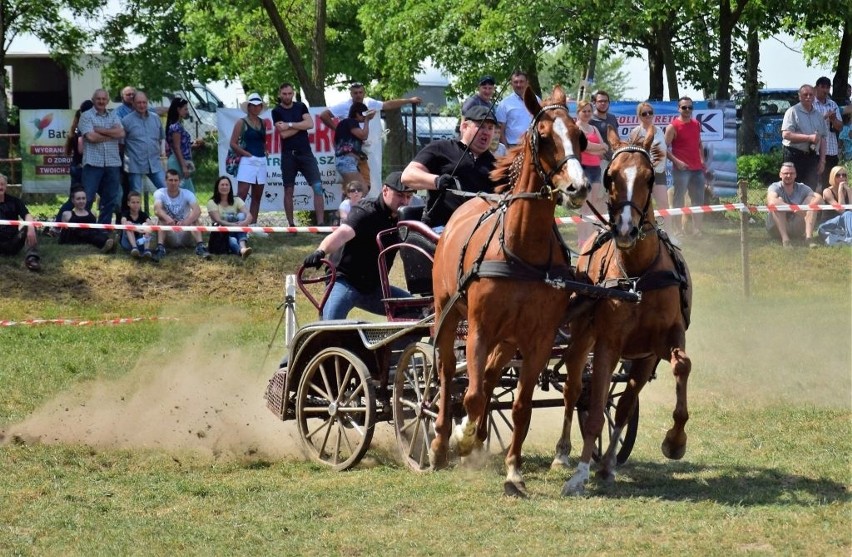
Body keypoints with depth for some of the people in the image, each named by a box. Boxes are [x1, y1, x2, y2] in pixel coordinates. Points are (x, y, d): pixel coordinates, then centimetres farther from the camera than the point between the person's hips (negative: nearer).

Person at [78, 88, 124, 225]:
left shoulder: (113, 117, 15)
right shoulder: (86, 116, 2)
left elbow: (121, 133, -2)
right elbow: (91, 137, -12)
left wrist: (99, 130, -7)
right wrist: (112, 134, -3)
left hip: (112, 163, 5)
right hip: (93, 162, -5)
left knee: (110, 199, 7)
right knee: (87, 199, -6)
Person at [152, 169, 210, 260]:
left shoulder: (187, 194, -8)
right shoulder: (160, 193, -8)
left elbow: (197, 210, -27)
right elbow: (157, 210, -29)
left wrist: (186, 222, -48)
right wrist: (167, 218, -52)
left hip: (186, 236, 0)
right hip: (169, 237, 0)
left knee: (194, 218, -24)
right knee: (162, 219, -26)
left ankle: (200, 247, -41)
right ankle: (160, 248, -40)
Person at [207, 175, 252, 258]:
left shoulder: (236, 201, 6)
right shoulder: (212, 203, -1)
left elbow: (249, 215, -11)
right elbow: (218, 221, -17)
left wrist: (245, 222, -37)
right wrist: (234, 225, -36)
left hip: (236, 233, 3)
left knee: (241, 215, -26)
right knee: (232, 241, -37)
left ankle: (243, 247, -49)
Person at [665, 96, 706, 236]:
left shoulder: (697, 125, 13)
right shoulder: (673, 127, -6)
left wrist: (702, 160, 12)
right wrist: (677, 161, -20)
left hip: (697, 169, 6)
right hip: (681, 170, -6)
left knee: (698, 200, 7)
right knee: (678, 200, -4)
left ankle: (697, 229, 14)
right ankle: (678, 229, 0)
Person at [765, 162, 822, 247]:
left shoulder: (802, 188, 3)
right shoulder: (775, 187, -8)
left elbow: (819, 199, -14)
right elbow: (771, 202, -32)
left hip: (797, 228, 3)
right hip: (777, 228, -3)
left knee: (812, 199, -10)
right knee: (779, 200, -25)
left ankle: (808, 237, -27)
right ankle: (785, 239, -38)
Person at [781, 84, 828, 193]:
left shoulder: (818, 115, 15)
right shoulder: (793, 112, -4)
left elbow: (822, 139, 17)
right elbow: (786, 134, -16)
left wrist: (822, 160, 8)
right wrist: (809, 138, -20)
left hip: (812, 157, 6)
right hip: (795, 156, -6)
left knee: (811, 189, 4)